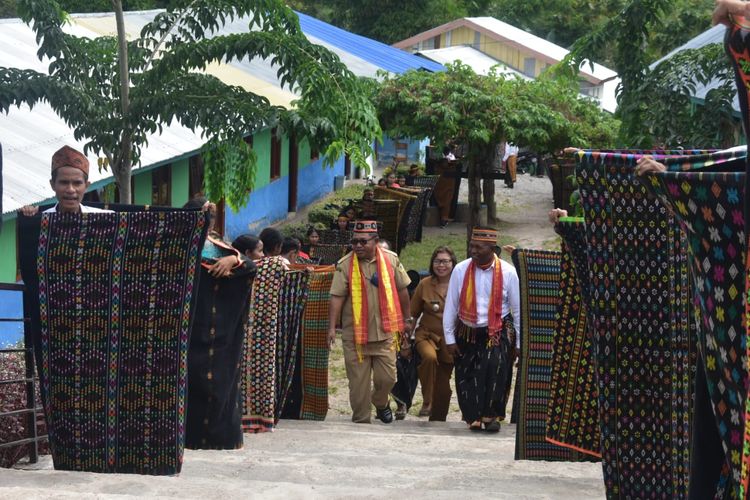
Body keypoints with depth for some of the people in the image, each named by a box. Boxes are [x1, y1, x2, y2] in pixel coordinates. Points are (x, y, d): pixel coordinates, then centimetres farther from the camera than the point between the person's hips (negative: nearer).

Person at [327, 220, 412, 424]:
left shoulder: (391, 260, 1)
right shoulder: (344, 265, -6)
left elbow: (402, 291, 10)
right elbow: (337, 297, -10)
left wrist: (405, 319, 14)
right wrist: (332, 327, -16)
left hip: (385, 331, 1)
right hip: (354, 333, -1)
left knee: (387, 377, 3)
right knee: (358, 381, 3)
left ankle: (380, 403, 35)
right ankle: (361, 420, 17)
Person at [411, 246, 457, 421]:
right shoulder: (425, 285, -1)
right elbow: (413, 314, 8)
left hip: (450, 339, 1)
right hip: (427, 334, -1)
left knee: (443, 385, 8)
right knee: (430, 357, -35)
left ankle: (438, 421, 25)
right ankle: (427, 402, -24)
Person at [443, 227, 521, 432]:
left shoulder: (507, 272, -6)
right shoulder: (461, 270, -5)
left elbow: (518, 309, 1)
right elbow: (450, 306, 1)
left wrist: (520, 343, 2)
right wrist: (449, 338, 1)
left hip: (496, 333, -2)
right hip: (466, 334, 2)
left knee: (495, 369, -22)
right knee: (466, 377, 3)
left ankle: (490, 415, -8)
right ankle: (473, 417, 20)